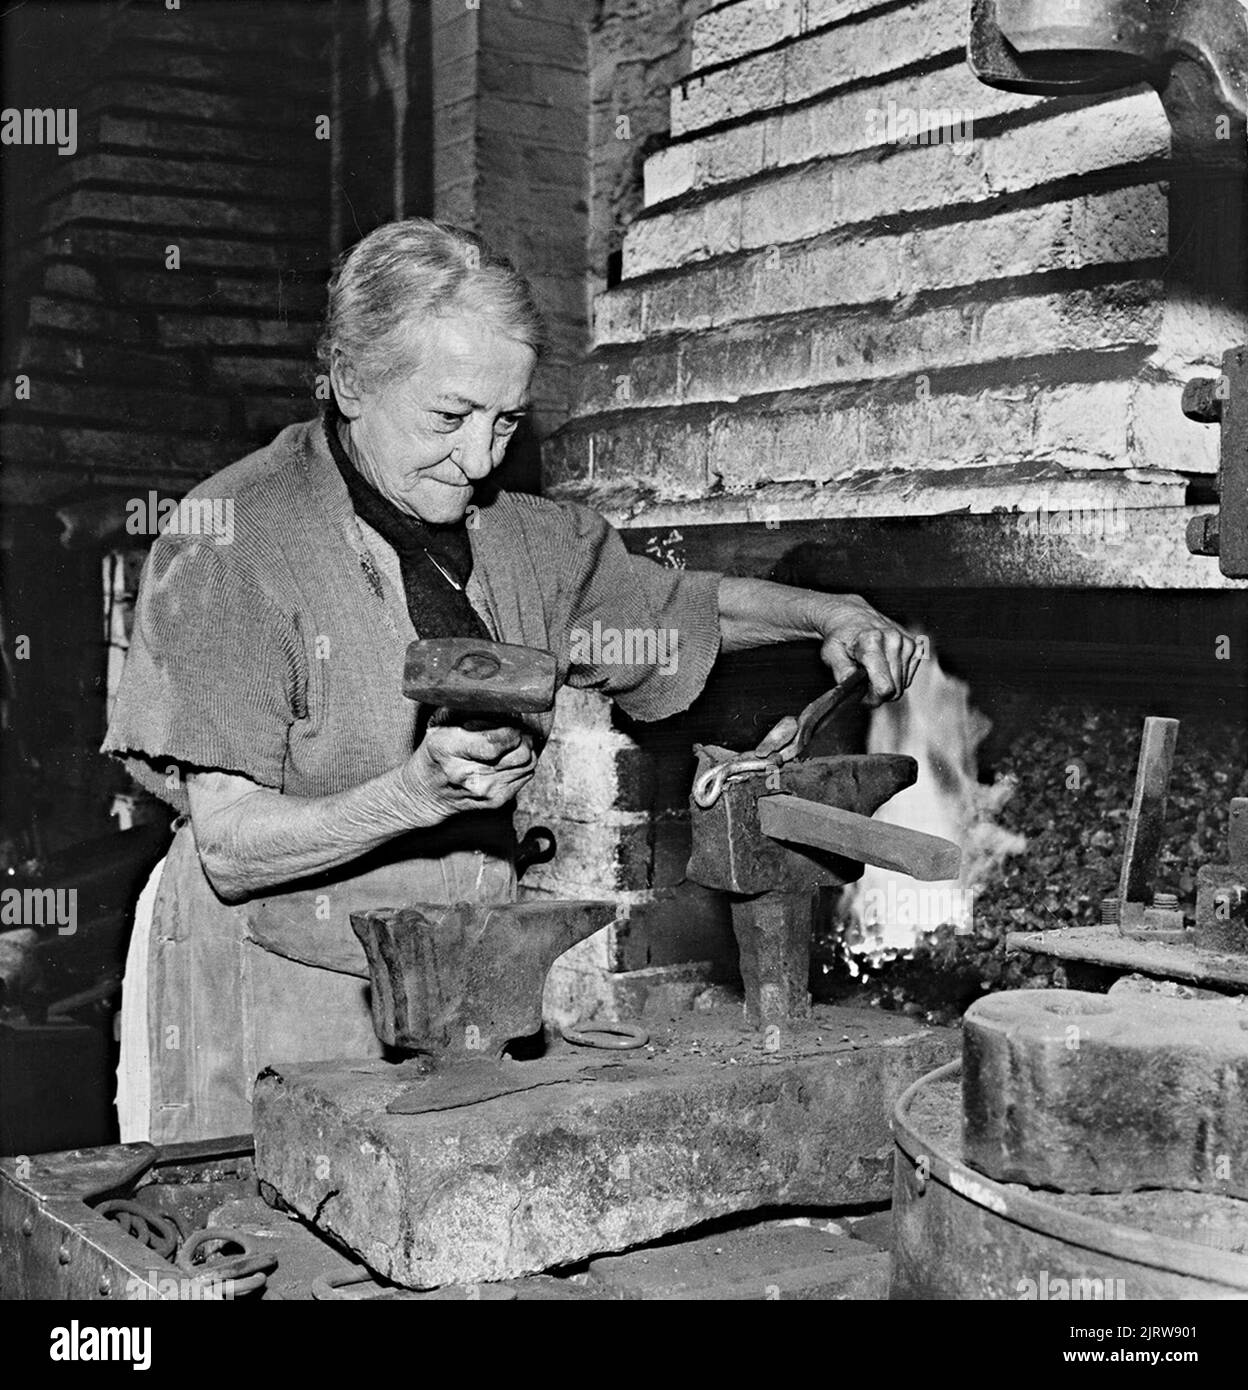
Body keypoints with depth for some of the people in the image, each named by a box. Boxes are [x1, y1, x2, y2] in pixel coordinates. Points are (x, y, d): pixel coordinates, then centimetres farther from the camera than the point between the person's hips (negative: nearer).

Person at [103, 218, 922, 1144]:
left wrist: (833, 616, 6)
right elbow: (229, 849, -16)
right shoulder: (232, 539, -13)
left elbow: (690, 606, 23)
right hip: (273, 1015, -5)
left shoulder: (522, 537, 6)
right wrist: (419, 791, -31)